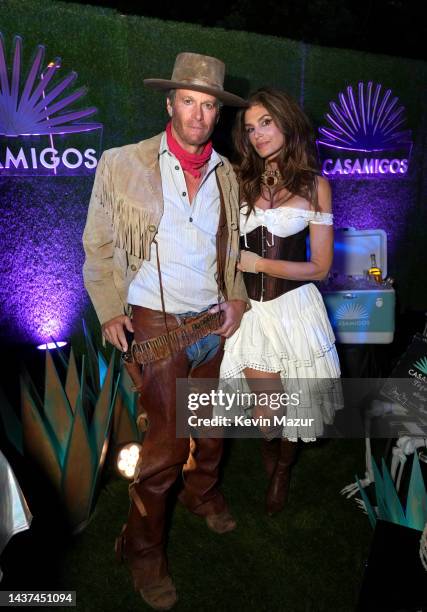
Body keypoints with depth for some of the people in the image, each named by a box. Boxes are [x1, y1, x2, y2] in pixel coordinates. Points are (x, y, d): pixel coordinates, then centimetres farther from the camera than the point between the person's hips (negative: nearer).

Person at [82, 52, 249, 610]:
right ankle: (143, 548, 23)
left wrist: (236, 294, 3)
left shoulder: (226, 173, 6)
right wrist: (110, 310, -9)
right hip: (156, 327, -5)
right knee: (166, 443, -2)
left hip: (214, 322, 5)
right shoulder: (122, 164, -7)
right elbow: (99, 244, -4)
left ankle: (203, 495, 49)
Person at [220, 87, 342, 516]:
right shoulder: (240, 181, 5)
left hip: (295, 307, -1)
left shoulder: (314, 185, -1)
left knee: (294, 404, 13)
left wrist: (258, 263, -7)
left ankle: (283, 472, 44)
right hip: (251, 308, 1)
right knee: (264, 413, 4)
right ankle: (270, 467, 39)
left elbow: (320, 267, -3)